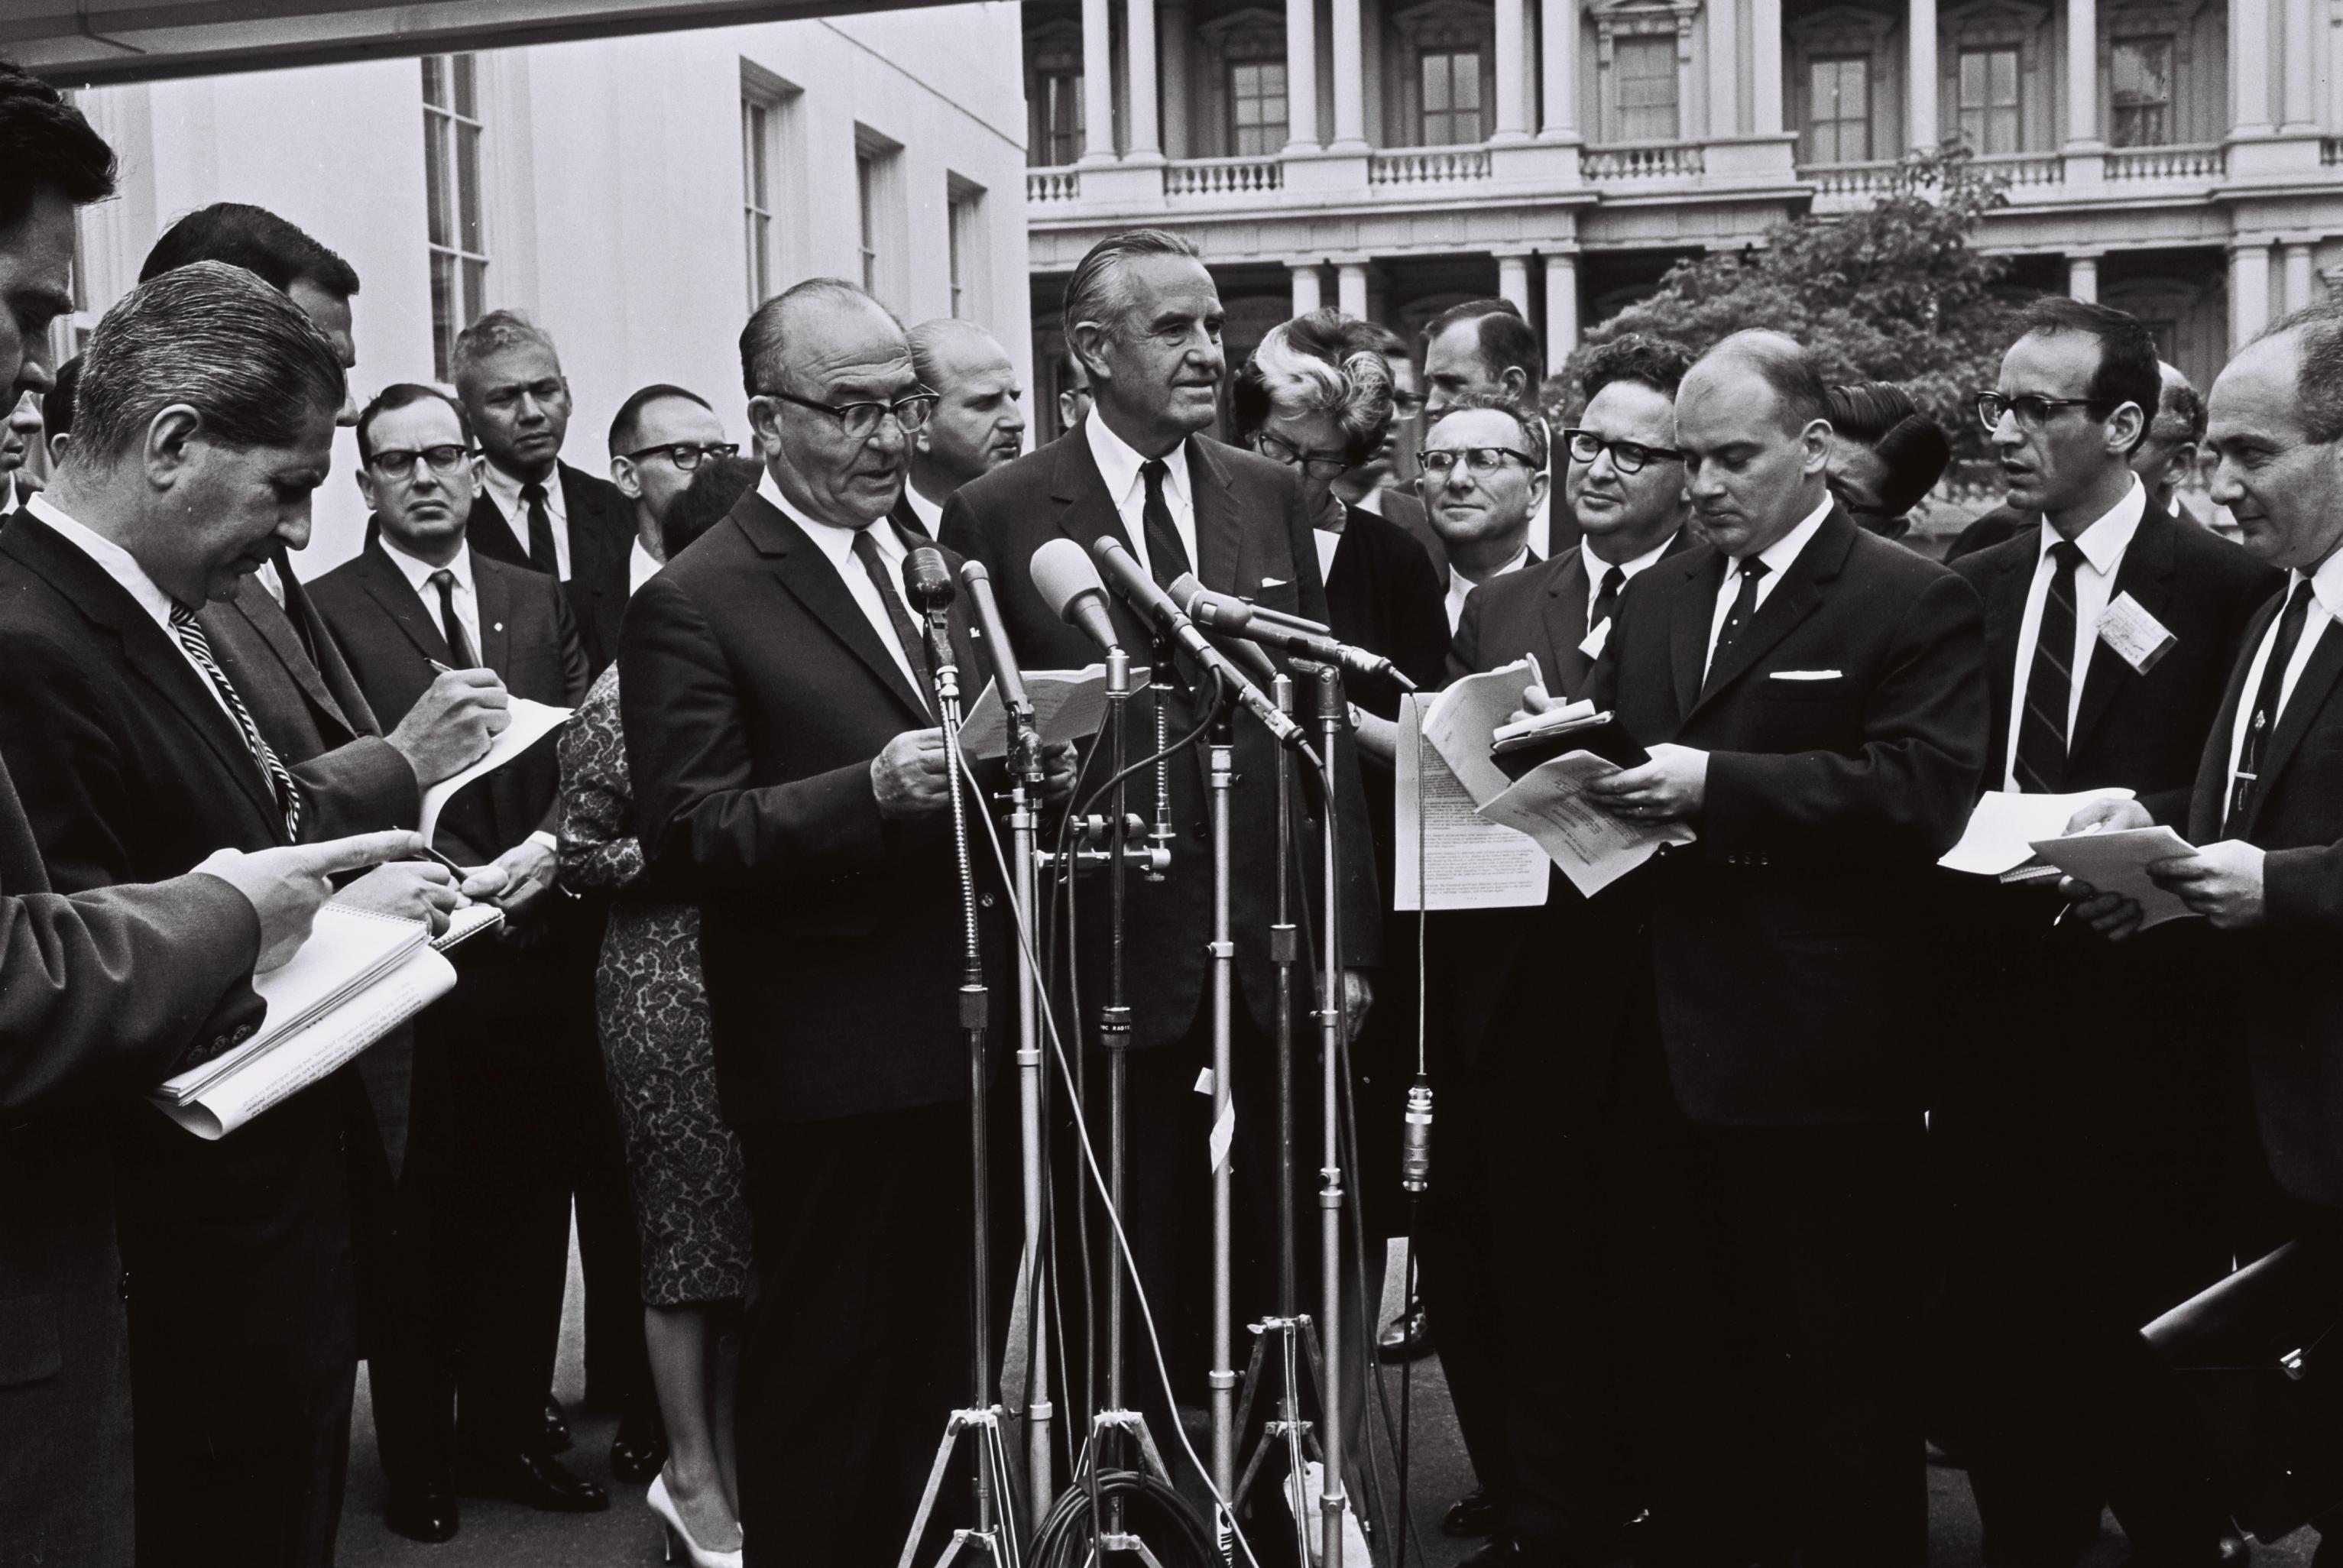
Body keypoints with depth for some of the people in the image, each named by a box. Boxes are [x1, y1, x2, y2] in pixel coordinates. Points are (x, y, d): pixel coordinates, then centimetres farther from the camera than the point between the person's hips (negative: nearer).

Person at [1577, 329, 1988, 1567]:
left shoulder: (1914, 605, -4)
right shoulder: (1657, 597, 17)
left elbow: (1925, 789, -17)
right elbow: (1607, 747, 18)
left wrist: (1715, 785, -23)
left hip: (1817, 1058, -6)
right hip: (1670, 1042, 6)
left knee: (1842, 1369, 4)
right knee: (1696, 1359, 16)